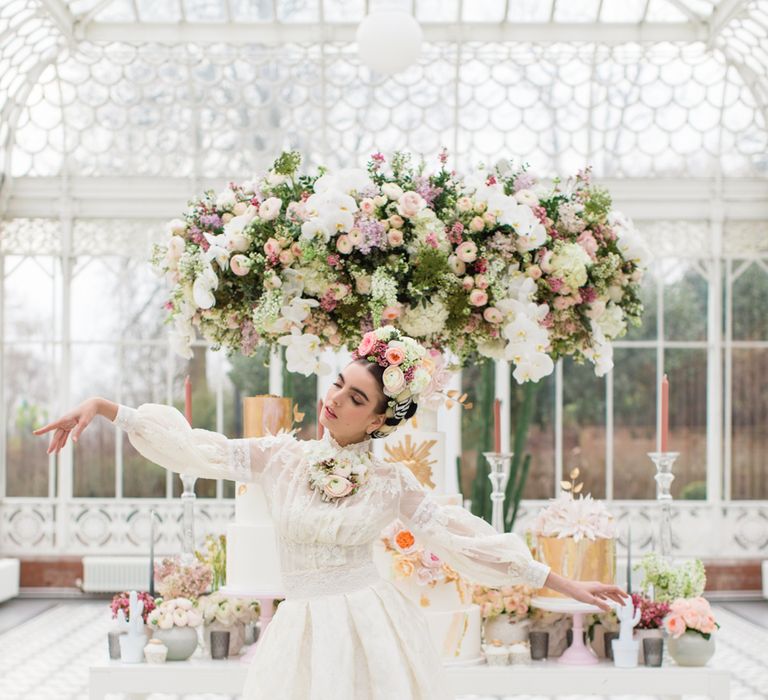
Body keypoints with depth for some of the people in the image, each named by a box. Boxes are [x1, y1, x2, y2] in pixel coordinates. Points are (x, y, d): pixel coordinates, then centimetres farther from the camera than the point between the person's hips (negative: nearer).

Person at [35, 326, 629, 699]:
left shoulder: (392, 483, -2)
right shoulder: (282, 458, 1)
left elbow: (462, 536, -2)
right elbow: (192, 448, -1)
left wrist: (559, 583, -4)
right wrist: (104, 407, -6)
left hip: (374, 628, -1)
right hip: (304, 628, 1)